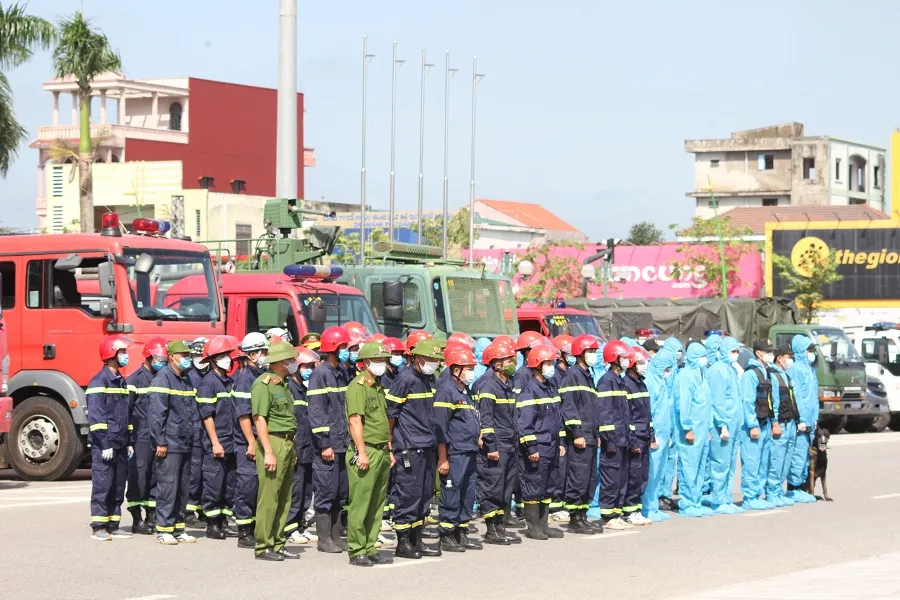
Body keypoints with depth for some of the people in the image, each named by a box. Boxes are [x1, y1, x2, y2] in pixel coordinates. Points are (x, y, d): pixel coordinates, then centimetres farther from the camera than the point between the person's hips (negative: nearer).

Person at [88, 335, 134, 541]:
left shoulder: (122, 382, 17)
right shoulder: (100, 382, -10)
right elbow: (95, 416, -15)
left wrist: (129, 442, 16)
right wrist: (104, 444, -18)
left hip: (121, 445, 8)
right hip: (105, 445, -8)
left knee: (118, 487, 9)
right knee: (102, 485, -7)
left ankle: (113, 525, 14)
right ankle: (98, 527, -4)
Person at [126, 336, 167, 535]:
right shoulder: (135, 379, -5)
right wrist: (127, 440, -10)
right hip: (141, 439, -6)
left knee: (155, 478, 8)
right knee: (138, 479, -3)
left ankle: (152, 518, 15)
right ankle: (137, 521, 2)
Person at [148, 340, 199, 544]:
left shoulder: (186, 380, 17)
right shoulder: (163, 379, -9)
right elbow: (157, 412, -15)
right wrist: (160, 441, -18)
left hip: (185, 443, 8)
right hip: (169, 444, -8)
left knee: (183, 487, 10)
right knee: (167, 486, -7)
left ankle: (178, 529, 16)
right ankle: (164, 530, -3)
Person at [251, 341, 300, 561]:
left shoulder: (283, 384, 18)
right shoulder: (263, 384, -10)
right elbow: (260, 419, -16)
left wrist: (292, 450, 18)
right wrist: (268, 452, -21)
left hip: (287, 444, 9)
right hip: (273, 443, -9)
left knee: (284, 499, 10)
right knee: (269, 498, -7)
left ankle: (277, 543, 16)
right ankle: (263, 547, -3)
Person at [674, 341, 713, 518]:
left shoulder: (700, 376, 18)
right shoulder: (685, 376, -11)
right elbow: (683, 404, -15)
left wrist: (708, 427, 19)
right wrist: (688, 428, -17)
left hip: (702, 430, 9)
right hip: (691, 431, -9)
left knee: (699, 469, 11)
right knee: (688, 468, -6)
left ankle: (695, 502, 17)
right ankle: (686, 505, -3)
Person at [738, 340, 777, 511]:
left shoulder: (766, 373, 17)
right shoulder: (750, 374, -13)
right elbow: (747, 401, -17)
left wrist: (772, 423, 17)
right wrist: (753, 426, -19)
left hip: (765, 424, 9)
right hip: (753, 425, -9)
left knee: (762, 464, 12)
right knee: (751, 463, -7)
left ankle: (757, 496, 19)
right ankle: (749, 498, -4)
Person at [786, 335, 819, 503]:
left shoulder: (810, 369, 19)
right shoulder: (796, 369, -10)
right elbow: (795, 395, -15)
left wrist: (814, 418, 18)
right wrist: (801, 420, -18)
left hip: (809, 421, 9)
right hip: (800, 420, -9)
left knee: (805, 457, 11)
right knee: (799, 455, -8)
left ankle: (800, 488, 16)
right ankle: (793, 490, -4)